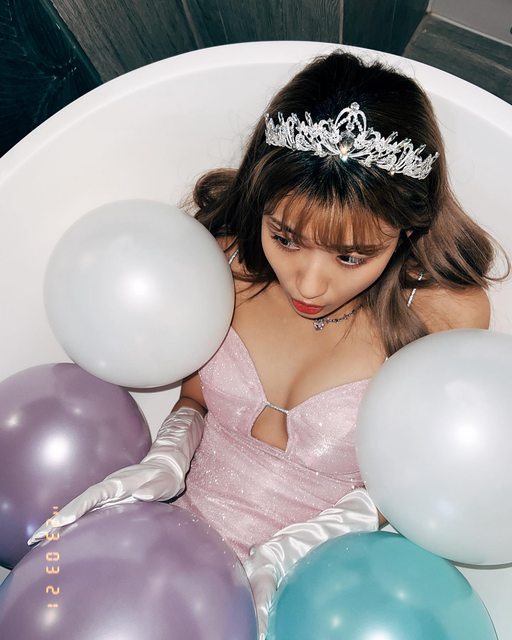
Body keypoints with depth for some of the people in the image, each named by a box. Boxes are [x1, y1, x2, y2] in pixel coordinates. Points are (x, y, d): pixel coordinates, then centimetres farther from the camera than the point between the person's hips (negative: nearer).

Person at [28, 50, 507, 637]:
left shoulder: (449, 311, -19)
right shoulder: (230, 261, -13)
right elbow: (195, 396, 3)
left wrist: (287, 555, -17)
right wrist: (165, 464, -17)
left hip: (307, 584, -1)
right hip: (183, 531, 2)